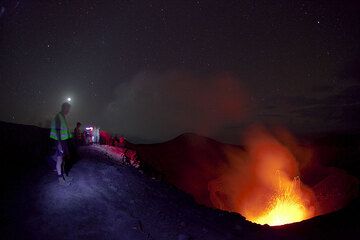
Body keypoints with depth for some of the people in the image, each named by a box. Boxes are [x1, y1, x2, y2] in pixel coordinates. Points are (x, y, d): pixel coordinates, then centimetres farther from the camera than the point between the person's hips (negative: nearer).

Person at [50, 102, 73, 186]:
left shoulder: (63, 117, 14)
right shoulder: (58, 117, -14)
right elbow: (57, 131, -20)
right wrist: (59, 143, -24)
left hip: (64, 140, 9)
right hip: (59, 141, -9)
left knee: (63, 158, 14)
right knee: (59, 159, -4)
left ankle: (63, 175, 24)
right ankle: (60, 179, 1)